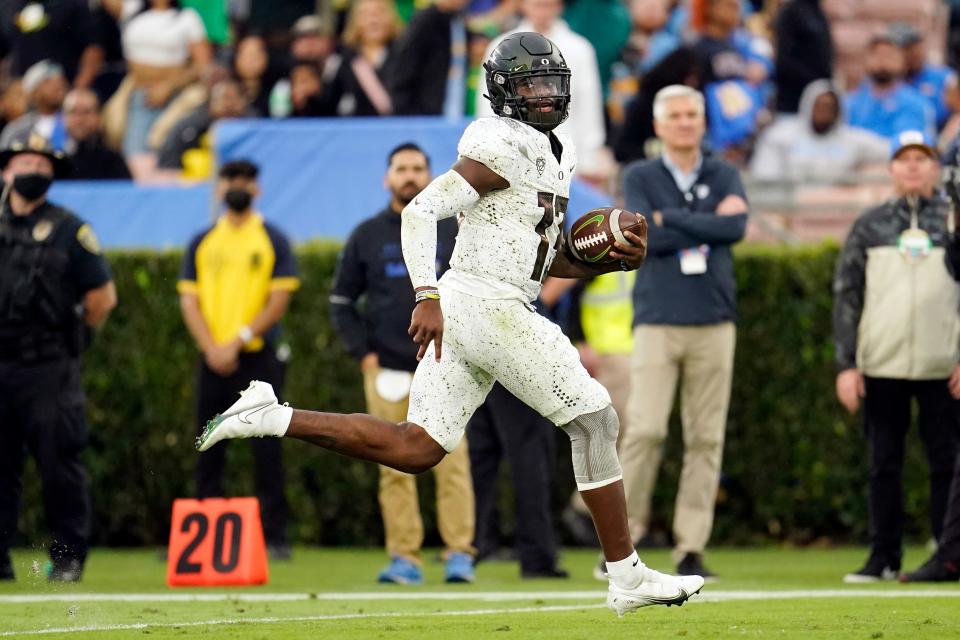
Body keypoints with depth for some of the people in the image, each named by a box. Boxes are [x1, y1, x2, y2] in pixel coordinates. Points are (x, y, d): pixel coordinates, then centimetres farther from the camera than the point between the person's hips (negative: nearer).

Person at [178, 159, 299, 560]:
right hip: (212, 359, 3)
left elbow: (279, 300, -4)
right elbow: (189, 300, 8)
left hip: (257, 357, -3)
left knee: (266, 450, -5)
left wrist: (238, 342, -12)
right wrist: (210, 346, -7)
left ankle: (274, 535, -3)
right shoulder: (202, 242, 12)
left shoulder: (272, 240, 3)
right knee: (209, 449, 5)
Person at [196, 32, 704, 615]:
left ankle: (269, 417, 3)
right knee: (594, 419, -4)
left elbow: (541, 258, 26)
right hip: (489, 305, -10)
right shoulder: (503, 147, -11)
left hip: (461, 312, 10)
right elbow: (422, 212, -17)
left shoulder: (555, 153, 20)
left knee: (414, 450, 6)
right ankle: (628, 578, 1)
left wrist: (609, 261, 10)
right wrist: (427, 297, -25)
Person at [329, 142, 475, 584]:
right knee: (395, 466, -1)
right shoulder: (367, 236, 10)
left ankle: (459, 554, -8)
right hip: (386, 372, 1)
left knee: (451, 461, -10)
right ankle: (404, 558, 2)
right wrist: (362, 353, 2)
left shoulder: (451, 233, 9)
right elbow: (341, 300, 14)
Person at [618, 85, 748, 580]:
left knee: (706, 438, -1)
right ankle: (622, 536, -4)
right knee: (645, 431, -12)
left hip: (714, 322, 2)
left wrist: (671, 219, -7)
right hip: (658, 322, -2)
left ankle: (691, 549, 2)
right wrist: (708, 225, -7)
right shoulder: (640, 177, 7)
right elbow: (645, 237, -10)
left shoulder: (724, 176, 12)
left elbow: (736, 227, -7)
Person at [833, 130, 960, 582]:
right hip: (881, 366, 2)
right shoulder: (869, 226, 10)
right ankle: (884, 557, 10)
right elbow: (846, 296, 9)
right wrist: (846, 365, 1)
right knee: (884, 464, 5)